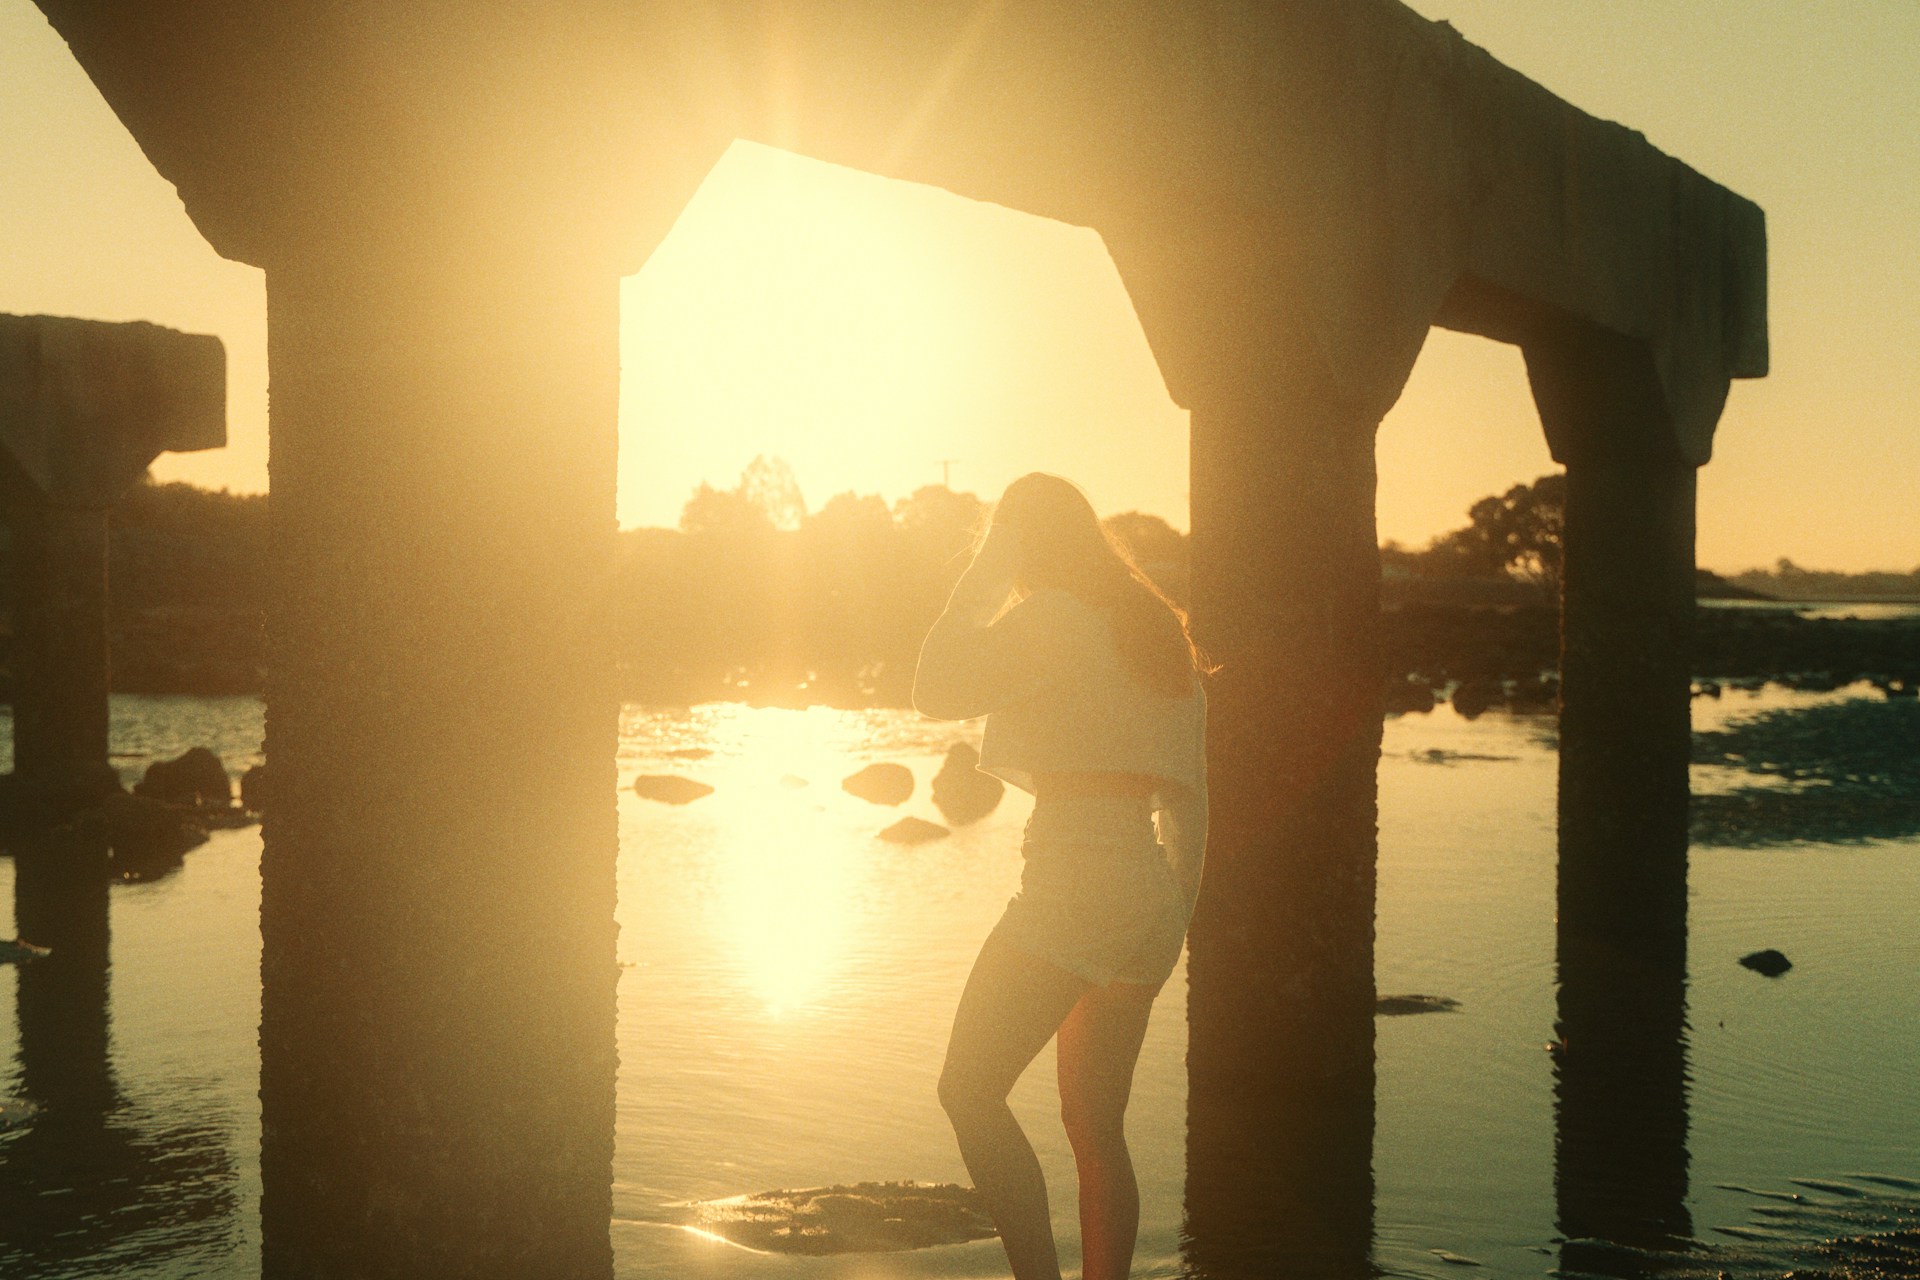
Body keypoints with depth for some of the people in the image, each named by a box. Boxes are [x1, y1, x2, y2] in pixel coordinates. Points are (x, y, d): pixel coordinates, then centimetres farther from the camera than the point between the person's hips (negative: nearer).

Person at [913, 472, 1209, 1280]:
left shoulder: (1051, 616, -5)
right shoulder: (1161, 632, 20)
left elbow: (936, 694, -6)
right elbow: (1187, 798, 20)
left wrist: (979, 579, 2)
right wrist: (1171, 918, 23)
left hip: (1077, 874, -9)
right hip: (1150, 890, 9)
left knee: (968, 1090, -7)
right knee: (1095, 1126, 12)